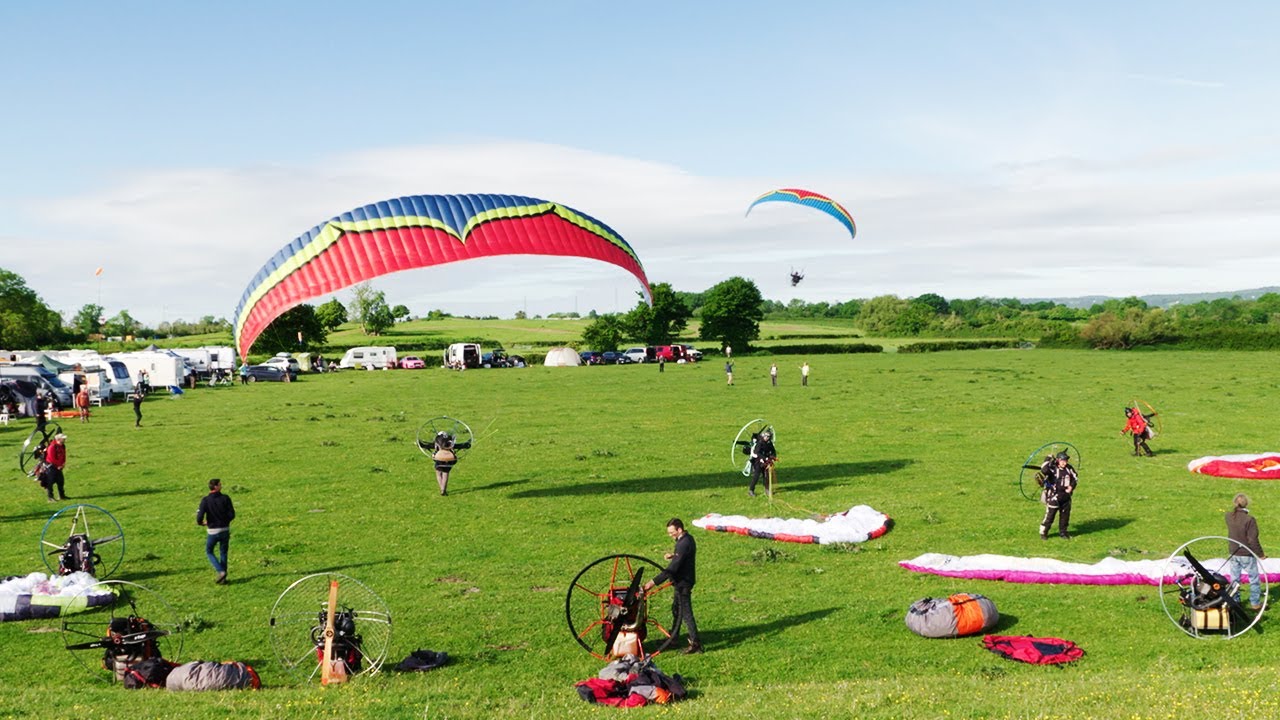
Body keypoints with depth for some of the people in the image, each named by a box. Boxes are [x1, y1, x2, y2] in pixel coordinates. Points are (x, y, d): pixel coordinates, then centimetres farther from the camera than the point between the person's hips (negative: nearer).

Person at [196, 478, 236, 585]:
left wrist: (201, 523, 7)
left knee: (209, 552, 17)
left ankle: (221, 571, -2)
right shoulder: (225, 498, -8)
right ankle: (223, 579, 16)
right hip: (225, 530, 2)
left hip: (212, 531, -2)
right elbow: (232, 515, -9)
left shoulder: (205, 500, -11)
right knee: (223, 553, 16)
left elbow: (200, 517, -16)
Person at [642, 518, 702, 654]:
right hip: (682, 581, 11)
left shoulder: (683, 544, -27)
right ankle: (673, 637, 38)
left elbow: (672, 569, -31)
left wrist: (653, 582, -30)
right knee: (676, 609, 23)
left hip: (683, 583, -11)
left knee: (686, 613, -4)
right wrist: (673, 556, 0)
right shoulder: (688, 538, 4)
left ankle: (696, 644, 1)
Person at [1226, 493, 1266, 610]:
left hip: (1233, 554, 5)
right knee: (1254, 579, 12)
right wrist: (1260, 554, -8)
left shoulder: (1229, 517, -7)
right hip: (1246, 555, -5)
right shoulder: (1249, 520, -24)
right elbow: (1253, 540, -20)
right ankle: (1255, 603, 19)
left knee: (1235, 579, 16)